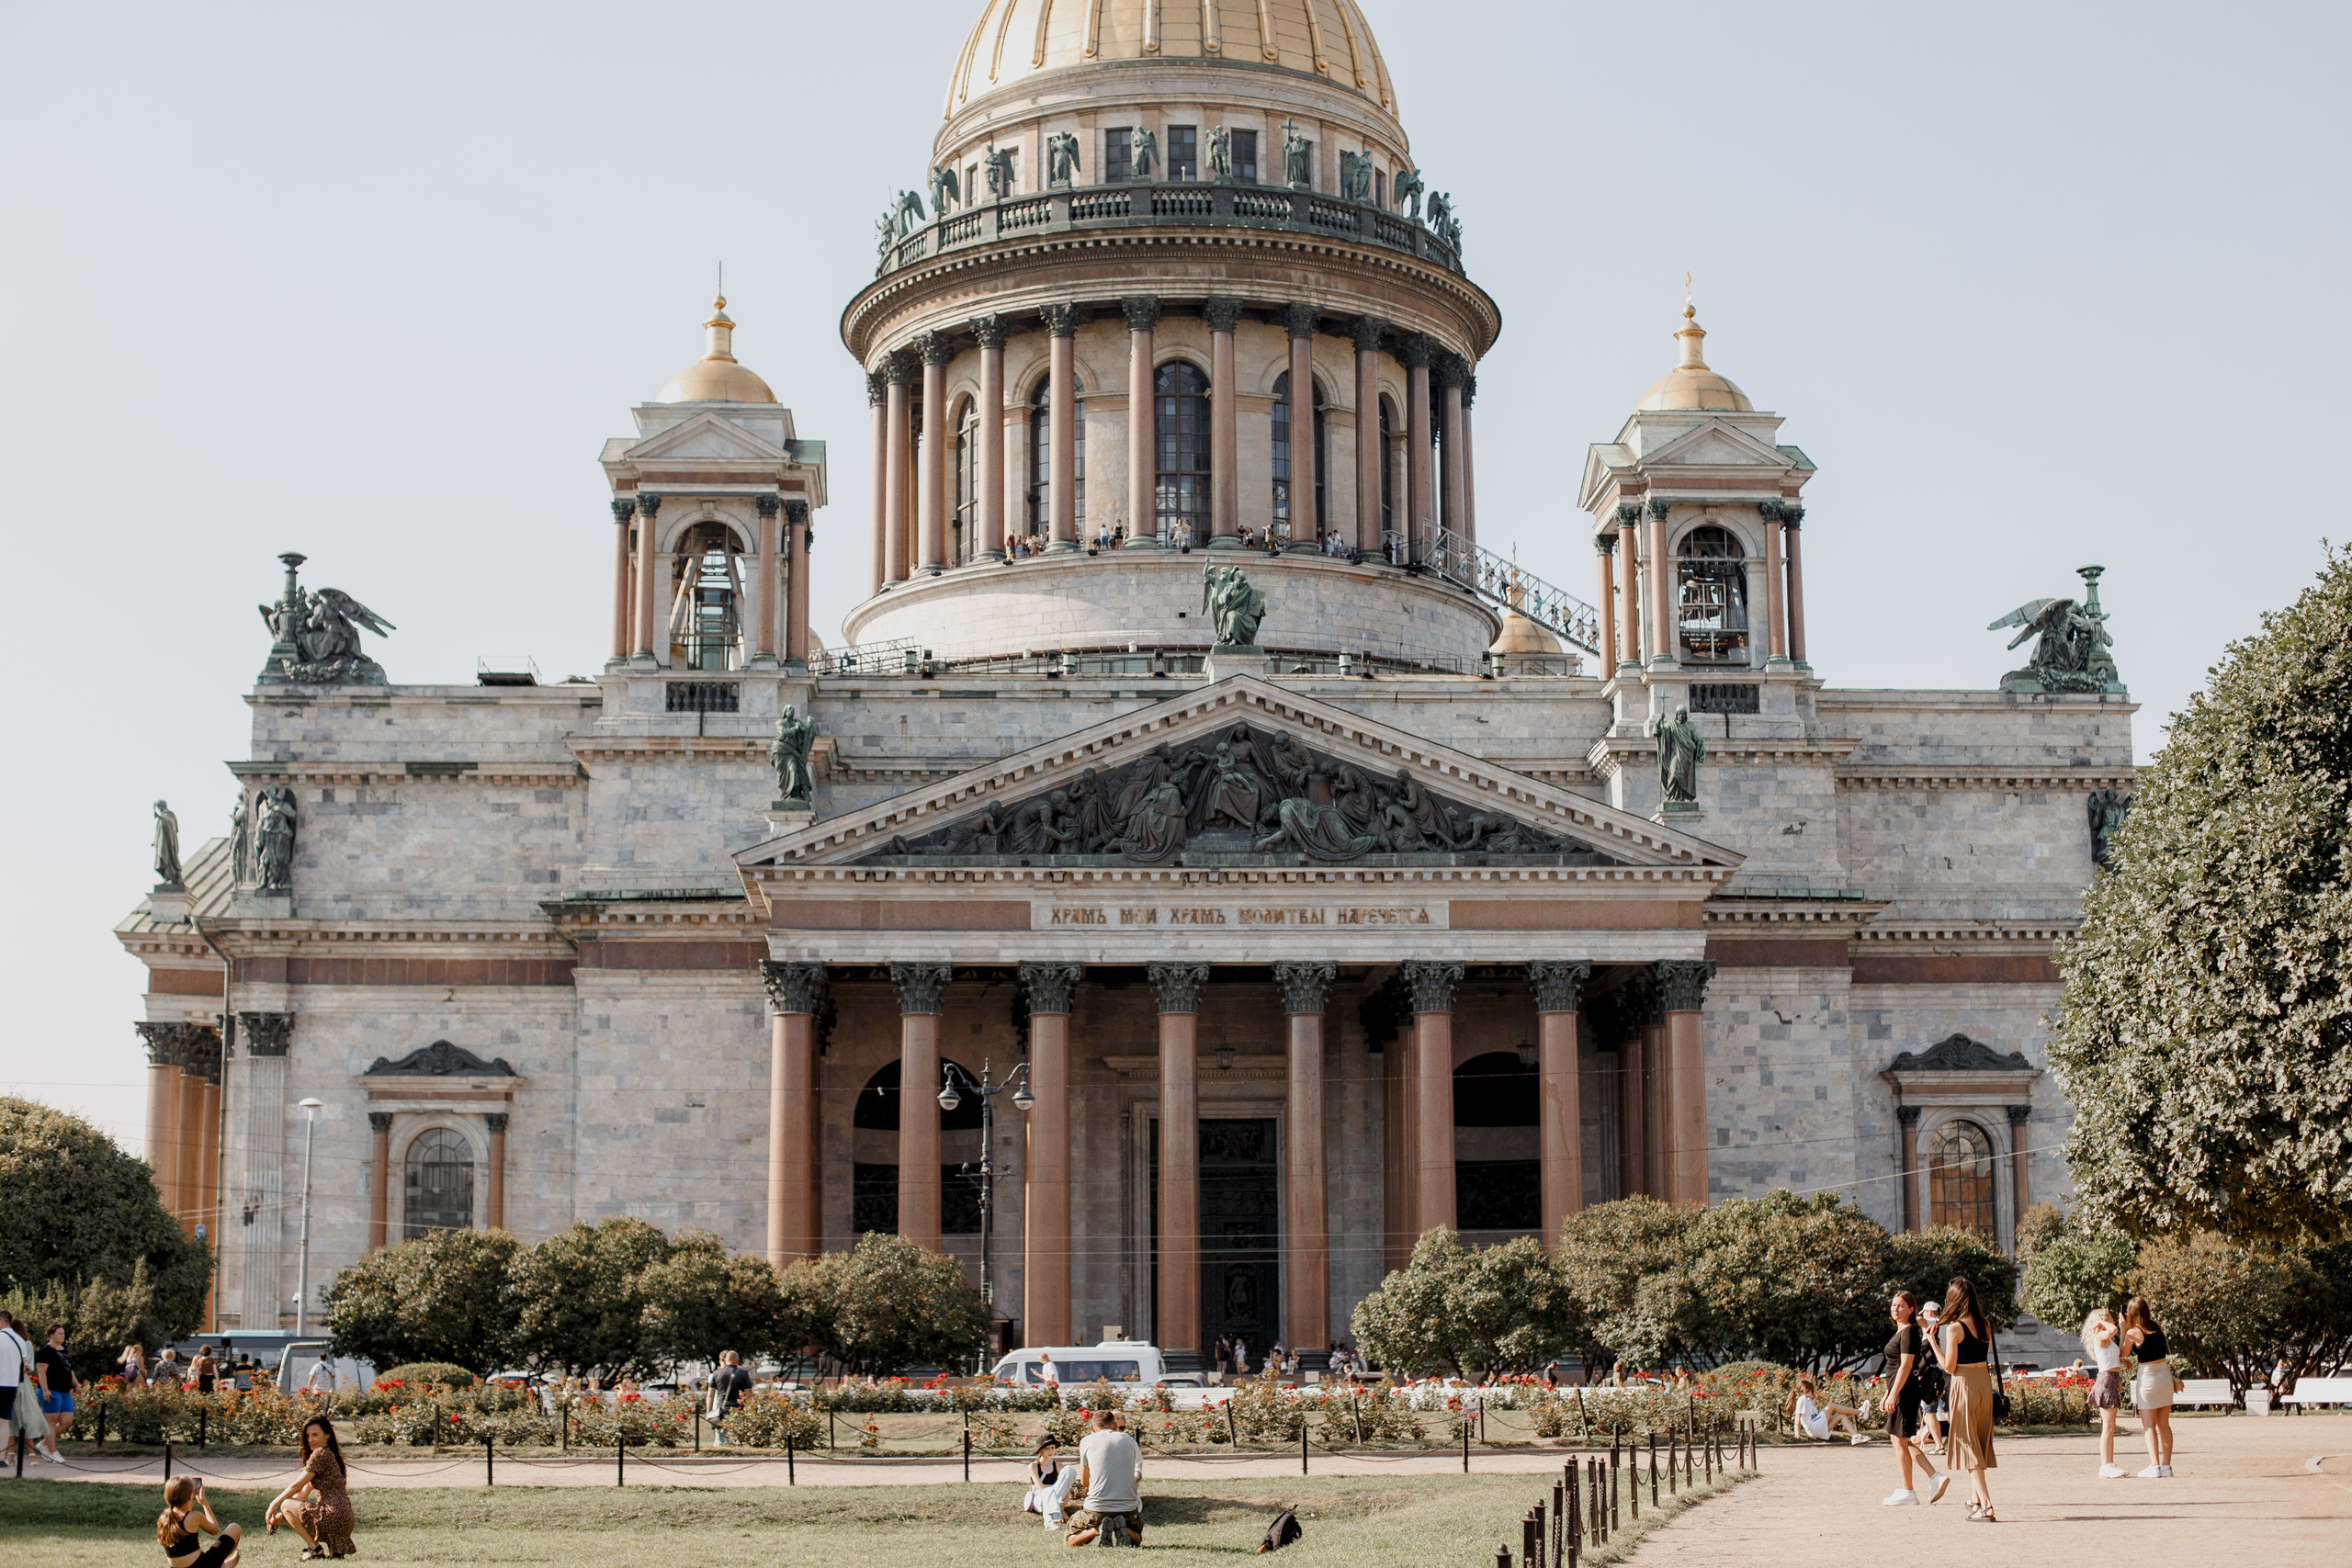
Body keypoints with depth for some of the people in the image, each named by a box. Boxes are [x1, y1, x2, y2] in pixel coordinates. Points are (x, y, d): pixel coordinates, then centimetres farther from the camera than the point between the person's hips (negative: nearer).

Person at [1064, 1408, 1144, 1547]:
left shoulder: (1087, 1441, 5)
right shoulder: (1129, 1440, 10)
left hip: (1097, 1509, -2)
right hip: (1128, 1508, 2)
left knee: (1069, 1540, 20)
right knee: (1136, 1539, 31)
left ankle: (1098, 1529, -11)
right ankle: (1124, 1530, -6)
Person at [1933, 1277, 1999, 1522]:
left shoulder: (1954, 1328, -14)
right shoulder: (1984, 1325, 5)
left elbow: (1949, 1368, -12)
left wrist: (1933, 1343, -5)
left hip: (1964, 1384, -7)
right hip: (1985, 1382, 7)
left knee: (1968, 1445, -3)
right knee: (1980, 1442, 18)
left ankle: (1986, 1506, -10)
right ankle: (1976, 1499, 27)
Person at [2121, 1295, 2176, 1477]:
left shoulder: (2133, 1333, -14)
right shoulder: (2157, 1326, 2)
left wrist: (2124, 1329, 2)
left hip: (2148, 1376, -6)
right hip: (2165, 1374, 6)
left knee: (2149, 1426, -1)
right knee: (2164, 1424, 11)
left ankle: (2155, 1467, -6)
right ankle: (2166, 1466, 11)